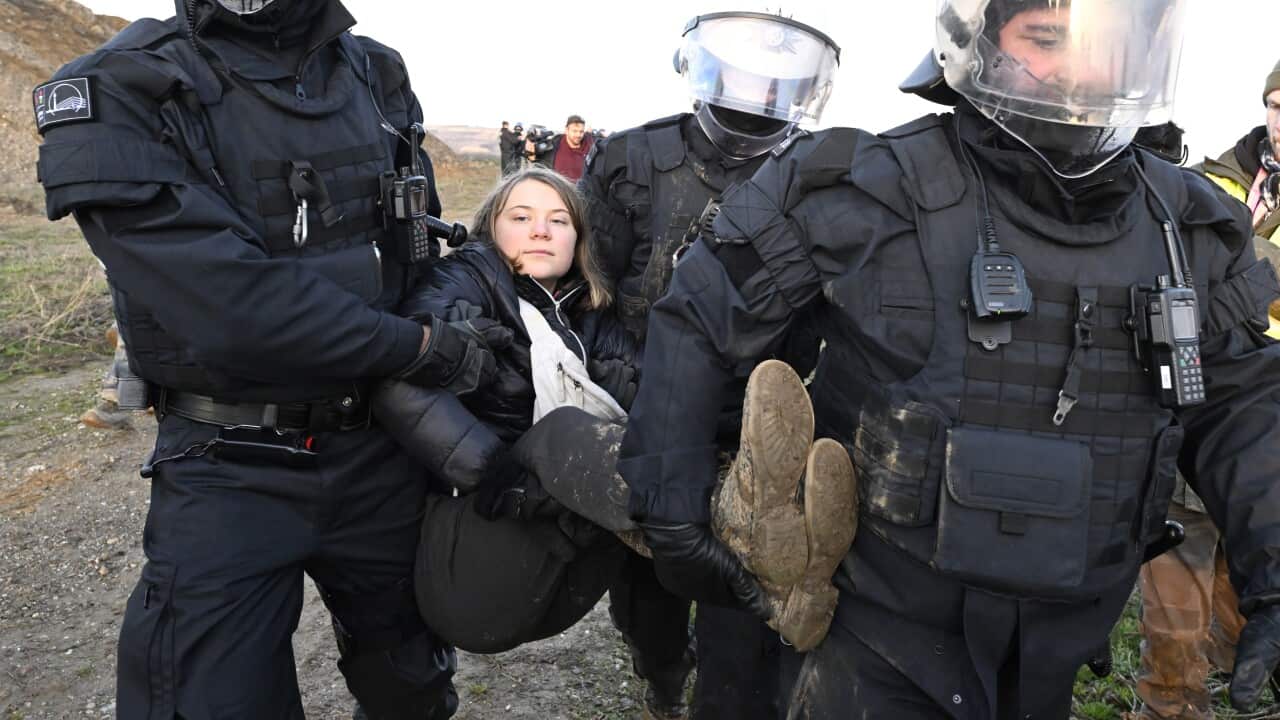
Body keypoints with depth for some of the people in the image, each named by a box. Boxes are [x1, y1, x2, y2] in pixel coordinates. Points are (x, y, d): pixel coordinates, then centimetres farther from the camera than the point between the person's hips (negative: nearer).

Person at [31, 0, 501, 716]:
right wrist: (420, 346, -18)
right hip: (231, 473, -4)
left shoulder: (378, 77, 4)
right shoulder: (117, 98, -12)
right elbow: (231, 302, -23)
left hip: (383, 457, 5)